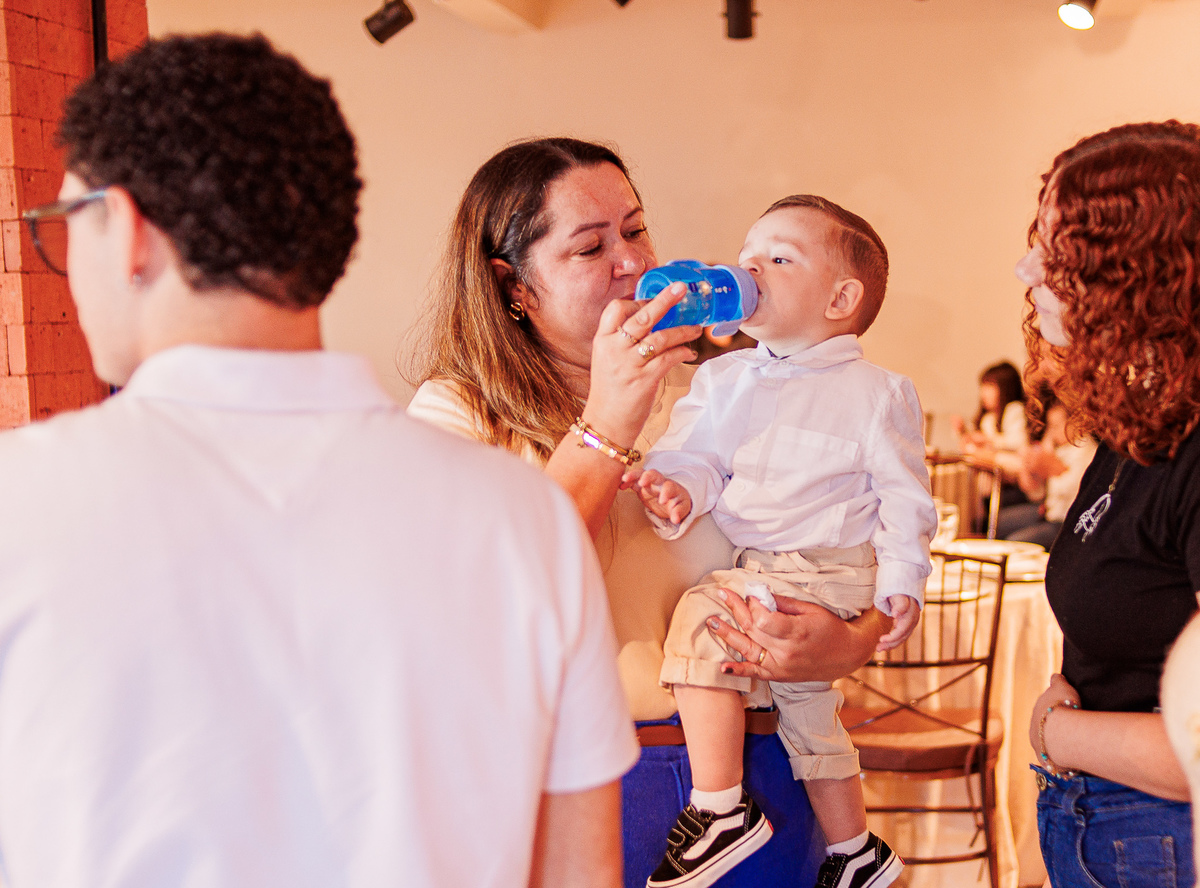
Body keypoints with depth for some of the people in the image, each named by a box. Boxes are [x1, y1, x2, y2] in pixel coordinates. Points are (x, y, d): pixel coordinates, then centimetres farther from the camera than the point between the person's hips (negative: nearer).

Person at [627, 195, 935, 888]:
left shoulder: (875, 394, -7)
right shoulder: (725, 379, 7)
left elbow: (904, 497, -5)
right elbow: (696, 454, 0)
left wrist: (902, 583, -14)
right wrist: (678, 489, -23)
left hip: (834, 571, -7)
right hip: (759, 572, 7)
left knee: (703, 614, -25)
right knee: (802, 699, 19)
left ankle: (720, 808, -13)